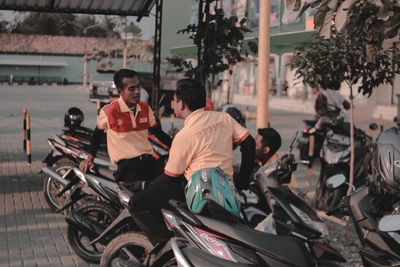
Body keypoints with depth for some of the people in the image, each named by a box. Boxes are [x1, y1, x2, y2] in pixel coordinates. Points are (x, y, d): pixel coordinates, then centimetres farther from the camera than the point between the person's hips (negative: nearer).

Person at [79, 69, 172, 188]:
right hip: (126, 163, -5)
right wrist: (90, 159, 20)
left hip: (147, 159, 5)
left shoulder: (145, 108, 11)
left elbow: (158, 133, 22)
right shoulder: (109, 111, -3)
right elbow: (98, 133, 14)